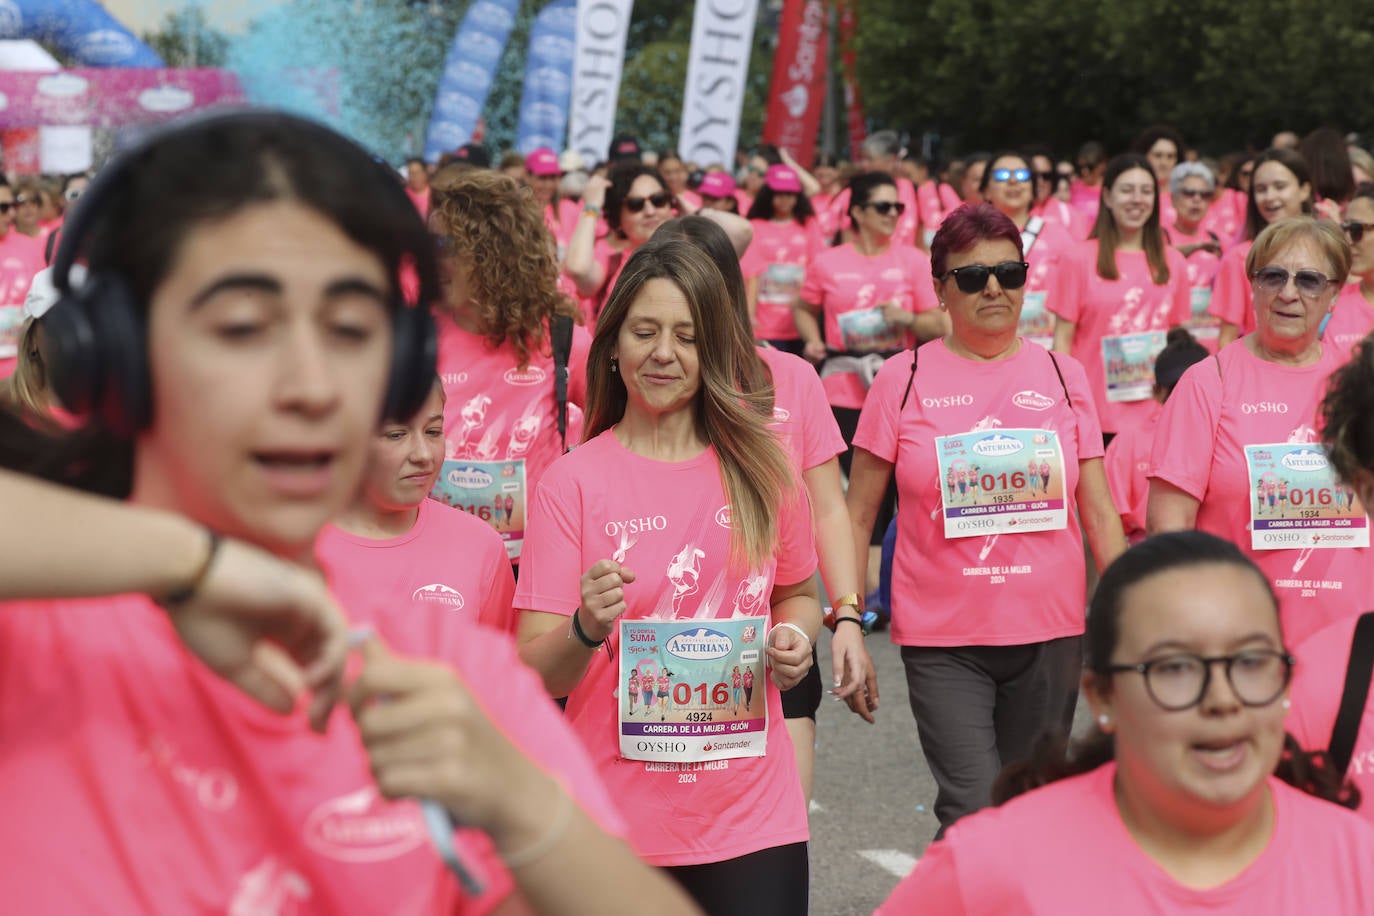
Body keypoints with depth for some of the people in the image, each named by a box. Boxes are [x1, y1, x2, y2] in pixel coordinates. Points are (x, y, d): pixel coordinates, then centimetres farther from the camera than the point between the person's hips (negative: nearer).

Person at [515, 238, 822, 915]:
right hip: (620, 819, -2)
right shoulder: (572, 481, -5)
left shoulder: (760, 469, 3)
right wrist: (587, 629, -27)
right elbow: (537, 675, -7)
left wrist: (794, 638, -4)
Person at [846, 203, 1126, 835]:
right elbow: (856, 517, 3)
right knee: (974, 815, -13)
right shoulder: (905, 379, 1)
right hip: (942, 639, -2)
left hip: (1049, 634, 3)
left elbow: (1099, 514, 9)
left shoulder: (1062, 376, 7)